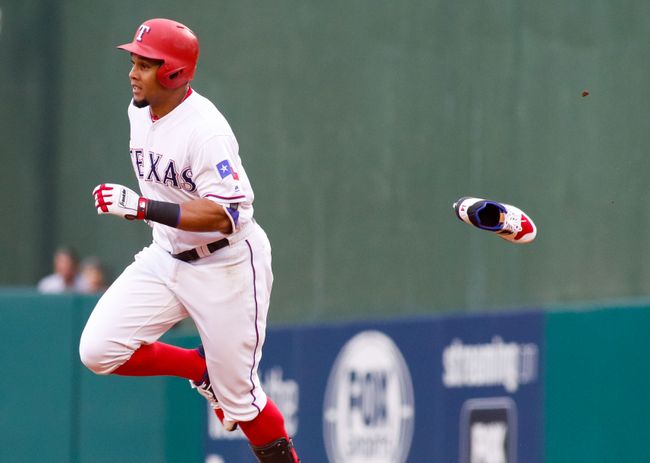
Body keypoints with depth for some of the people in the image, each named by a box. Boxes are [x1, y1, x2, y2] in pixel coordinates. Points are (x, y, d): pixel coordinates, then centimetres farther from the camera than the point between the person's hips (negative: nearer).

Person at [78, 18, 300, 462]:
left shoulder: (205, 130, -26)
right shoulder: (140, 110, 0)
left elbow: (227, 215, -33)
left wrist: (142, 207, -37)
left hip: (228, 267, -8)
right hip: (167, 256, 8)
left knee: (237, 394, -2)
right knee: (99, 351, -8)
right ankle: (202, 370, 13)